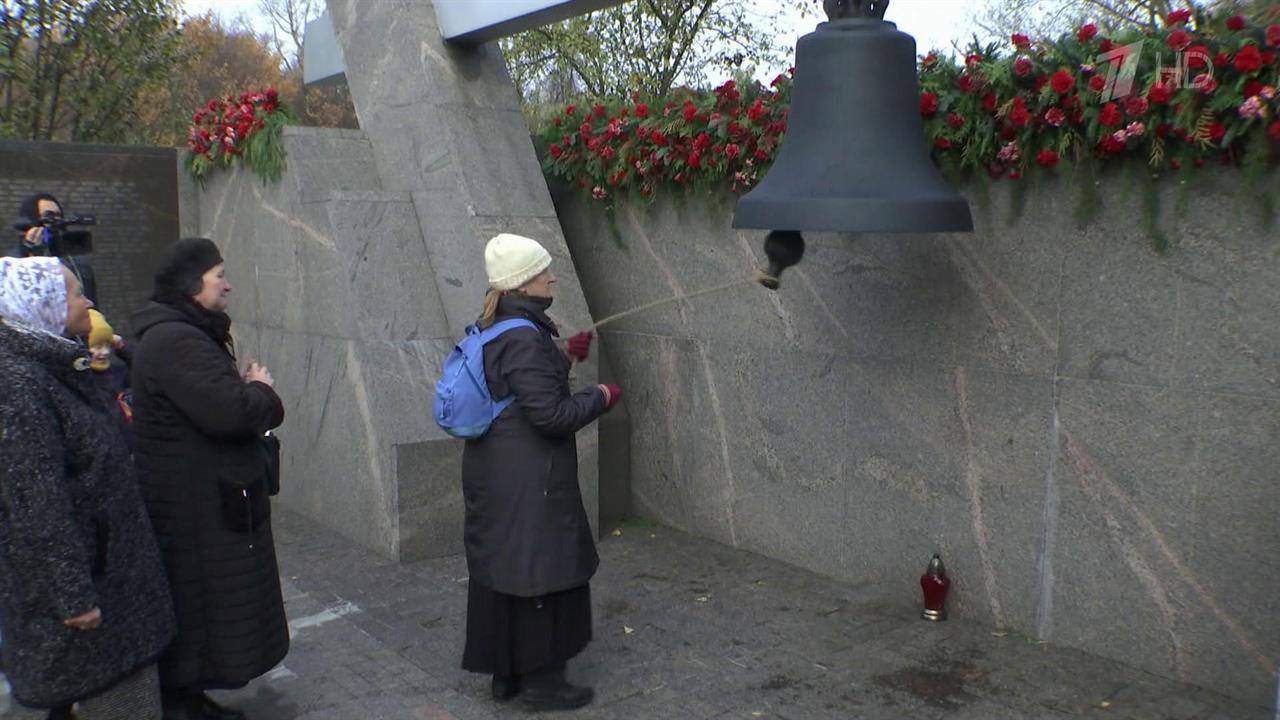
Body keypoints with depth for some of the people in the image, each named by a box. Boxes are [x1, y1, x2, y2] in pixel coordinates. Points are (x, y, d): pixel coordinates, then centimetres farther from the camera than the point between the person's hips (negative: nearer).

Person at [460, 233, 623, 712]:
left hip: (493, 474, 10)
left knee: (502, 569, 16)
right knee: (541, 572, 4)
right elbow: (550, 414, -23)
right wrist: (600, 398, -9)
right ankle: (541, 678, 17)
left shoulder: (493, 329, 8)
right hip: (529, 480, -10)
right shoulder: (524, 339, -22)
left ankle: (506, 673, 29)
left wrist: (564, 357, 13)